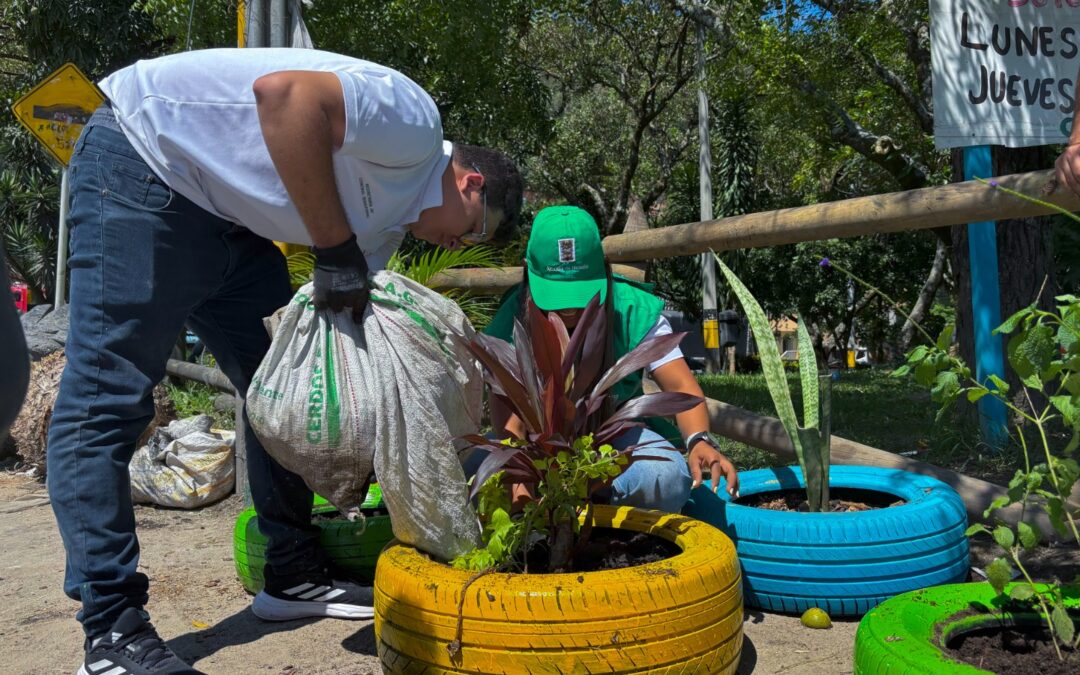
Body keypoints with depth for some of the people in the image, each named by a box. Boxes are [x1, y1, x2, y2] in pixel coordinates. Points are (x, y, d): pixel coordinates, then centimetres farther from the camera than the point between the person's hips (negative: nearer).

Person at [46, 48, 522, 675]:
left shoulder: (390, 220, 12)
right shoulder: (413, 119, -15)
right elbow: (283, 92, -31)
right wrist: (338, 252, -26)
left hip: (226, 217, 10)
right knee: (107, 399, -11)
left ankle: (294, 575, 16)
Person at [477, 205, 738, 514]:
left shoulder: (635, 311, -18)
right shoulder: (513, 319, -18)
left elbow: (681, 387, -21)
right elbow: (507, 413, -24)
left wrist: (699, 440, -43)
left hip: (615, 433, 0)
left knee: (669, 479, -32)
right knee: (475, 474, -31)